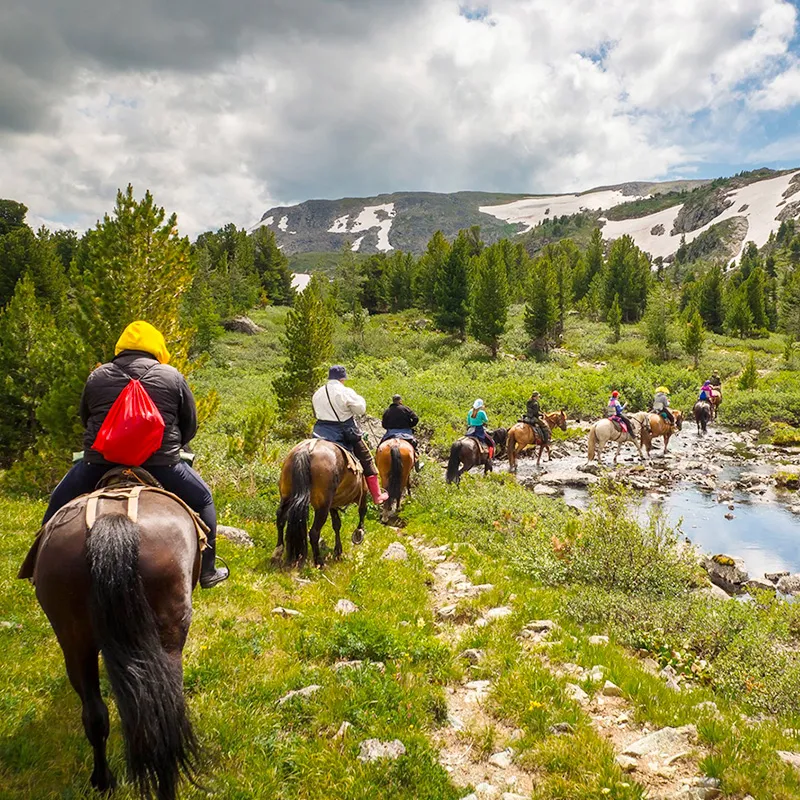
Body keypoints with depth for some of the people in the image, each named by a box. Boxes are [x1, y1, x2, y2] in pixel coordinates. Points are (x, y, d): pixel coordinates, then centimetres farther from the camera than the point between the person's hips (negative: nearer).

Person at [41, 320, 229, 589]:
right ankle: (207, 571, 20)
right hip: (160, 464, -1)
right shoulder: (172, 377, 4)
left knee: (58, 503, 26)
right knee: (203, 499, 19)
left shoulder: (97, 377, 9)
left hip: (100, 462, 1)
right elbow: (190, 424, 8)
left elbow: (85, 418, 19)